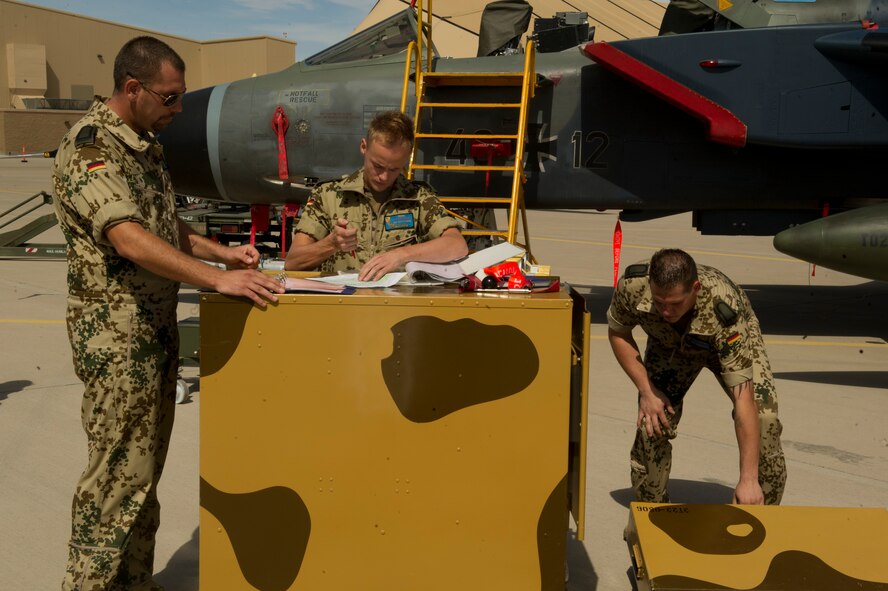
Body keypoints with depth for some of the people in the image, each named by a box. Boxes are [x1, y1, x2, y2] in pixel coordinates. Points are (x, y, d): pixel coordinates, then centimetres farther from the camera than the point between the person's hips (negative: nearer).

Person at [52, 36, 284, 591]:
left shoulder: (146, 144, 14)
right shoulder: (88, 149, -17)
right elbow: (129, 238, -29)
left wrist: (223, 252, 6)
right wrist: (218, 279, -34)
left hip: (158, 331, 9)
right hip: (117, 337, -9)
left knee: (146, 468, 15)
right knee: (118, 473, -2)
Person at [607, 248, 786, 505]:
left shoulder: (724, 311, -44)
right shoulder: (632, 285, -37)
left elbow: (743, 399, -44)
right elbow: (617, 333, -13)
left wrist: (748, 479, -46)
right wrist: (646, 390, -21)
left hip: (730, 340, -2)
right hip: (668, 342, 2)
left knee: (764, 420, -20)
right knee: (652, 424, -14)